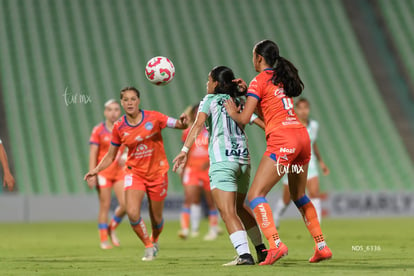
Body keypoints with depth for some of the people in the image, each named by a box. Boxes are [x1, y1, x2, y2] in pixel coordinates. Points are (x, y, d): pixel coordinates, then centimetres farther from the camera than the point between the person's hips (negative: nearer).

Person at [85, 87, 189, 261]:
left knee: (156, 219, 8)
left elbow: (179, 125, -7)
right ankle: (148, 247, 4)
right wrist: (96, 170, -11)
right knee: (132, 213, -20)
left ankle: (154, 241, 43)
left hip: (157, 173, -1)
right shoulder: (119, 127, -5)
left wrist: (183, 122, -32)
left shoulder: (153, 118, -10)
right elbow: (110, 156, 5)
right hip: (134, 172, 1)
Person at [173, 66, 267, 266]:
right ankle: (261, 249, 27)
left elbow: (199, 123, -12)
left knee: (227, 212, -11)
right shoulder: (239, 102, 18)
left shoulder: (210, 100, 2)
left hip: (222, 160, -6)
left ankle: (244, 254, -26)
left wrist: (185, 149, -18)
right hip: (244, 158, 6)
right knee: (238, 208, 25)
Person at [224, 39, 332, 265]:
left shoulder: (259, 81, -1)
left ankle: (275, 244, -26)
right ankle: (321, 246, 19)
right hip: (302, 136, 8)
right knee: (298, 195, 23)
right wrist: (247, 90, 24)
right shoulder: (282, 78, 21)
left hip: (282, 140, -8)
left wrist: (233, 112, 14)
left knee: (255, 195, -8)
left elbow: (244, 118, -7)